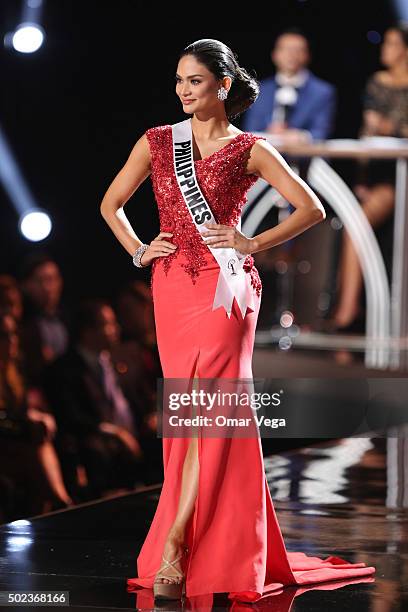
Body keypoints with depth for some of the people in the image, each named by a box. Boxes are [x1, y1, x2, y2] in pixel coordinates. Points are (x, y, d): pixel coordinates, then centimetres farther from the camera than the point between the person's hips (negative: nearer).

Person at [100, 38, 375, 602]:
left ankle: (173, 549, -13)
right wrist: (138, 251, 7)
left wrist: (253, 244, -5)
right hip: (172, 289, 4)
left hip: (223, 287, -4)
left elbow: (312, 209, 1)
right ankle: (208, 549, 12)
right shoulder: (157, 142, 11)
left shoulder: (250, 149, 3)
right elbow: (111, 203, 21)